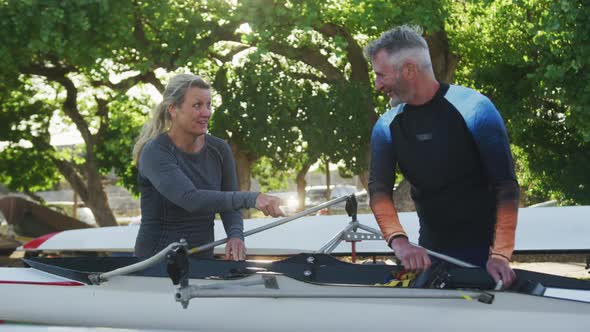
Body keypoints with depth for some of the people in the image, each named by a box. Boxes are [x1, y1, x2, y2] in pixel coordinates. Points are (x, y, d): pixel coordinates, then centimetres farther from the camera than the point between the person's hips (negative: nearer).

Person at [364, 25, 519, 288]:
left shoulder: (474, 108, -12)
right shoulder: (387, 126, 2)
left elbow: (506, 186, -15)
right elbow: (379, 189, -7)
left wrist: (500, 255, -24)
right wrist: (399, 242, -26)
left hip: (482, 253, -4)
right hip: (429, 253, 4)